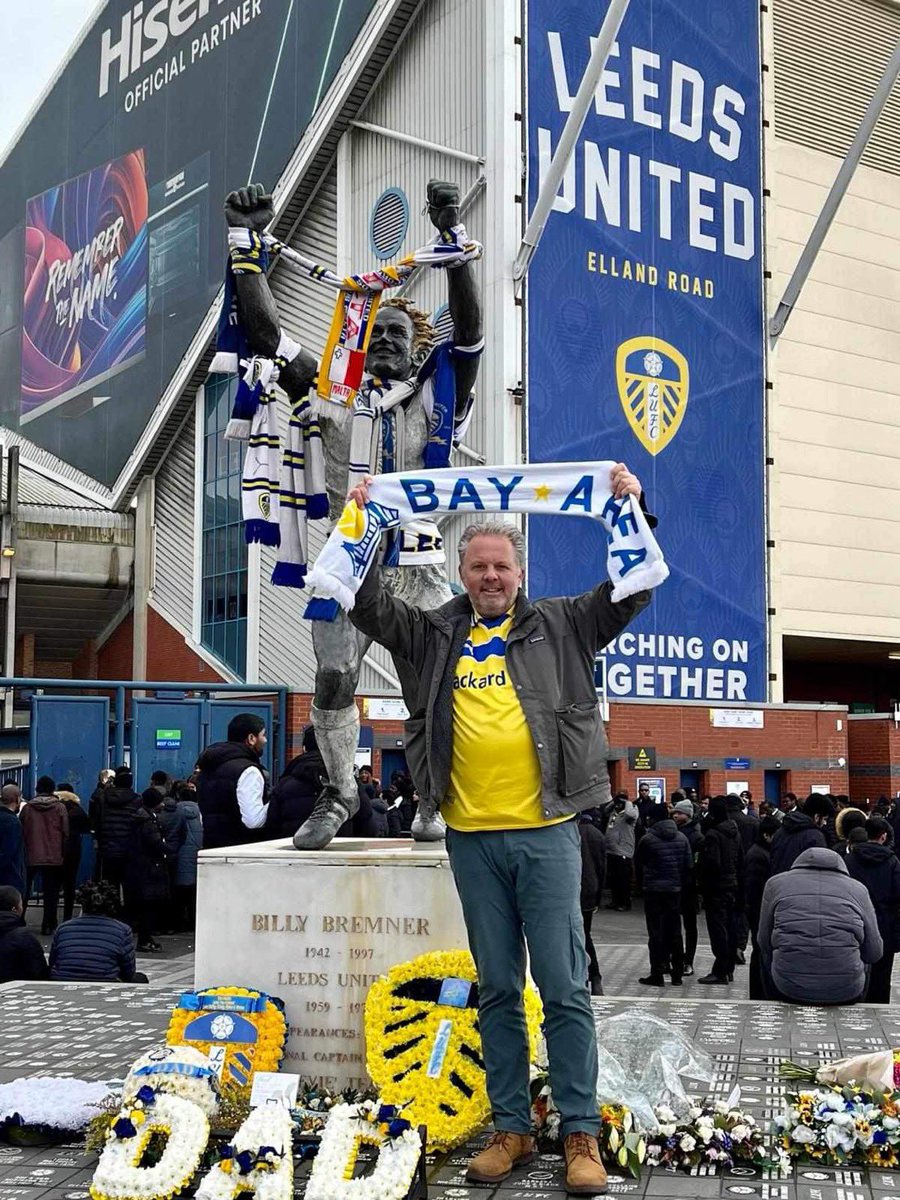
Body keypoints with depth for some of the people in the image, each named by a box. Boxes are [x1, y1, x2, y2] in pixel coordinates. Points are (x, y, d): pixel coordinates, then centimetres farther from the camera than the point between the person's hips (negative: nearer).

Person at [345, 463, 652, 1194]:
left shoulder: (560, 626, 6)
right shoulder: (436, 634, 11)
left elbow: (631, 592, 2)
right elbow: (370, 607, 7)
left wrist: (631, 511, -6)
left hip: (546, 832, -2)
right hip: (471, 837, 2)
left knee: (565, 988, 0)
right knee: (497, 991, 10)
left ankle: (581, 1133, 9)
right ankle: (512, 1128, 19)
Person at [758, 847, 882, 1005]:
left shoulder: (776, 882, 9)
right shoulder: (858, 888, 8)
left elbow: (764, 943, 13)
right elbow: (875, 953, 8)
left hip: (789, 986, 0)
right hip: (845, 991, 0)